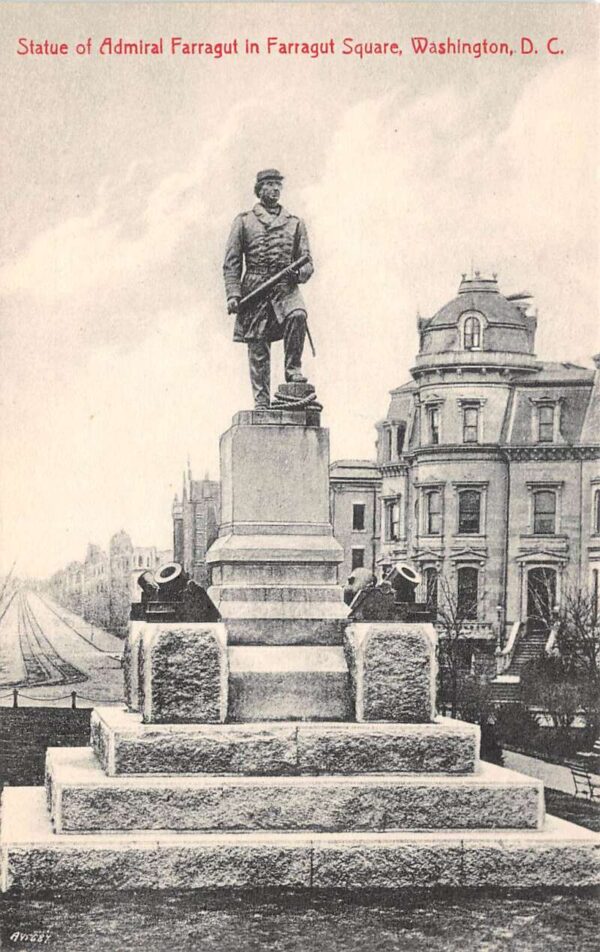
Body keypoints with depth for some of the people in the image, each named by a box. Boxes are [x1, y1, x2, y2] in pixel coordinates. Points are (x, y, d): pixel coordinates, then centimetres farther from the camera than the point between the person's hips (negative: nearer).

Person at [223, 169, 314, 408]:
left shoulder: (294, 223, 17)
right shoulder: (244, 221, 12)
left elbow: (307, 261, 14)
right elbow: (231, 262, 7)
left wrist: (301, 272, -10)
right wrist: (233, 294, -5)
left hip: (286, 287, 1)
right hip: (255, 290, -1)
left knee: (297, 315, -32)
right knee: (258, 348, -4)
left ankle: (293, 370, -17)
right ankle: (261, 403, 2)